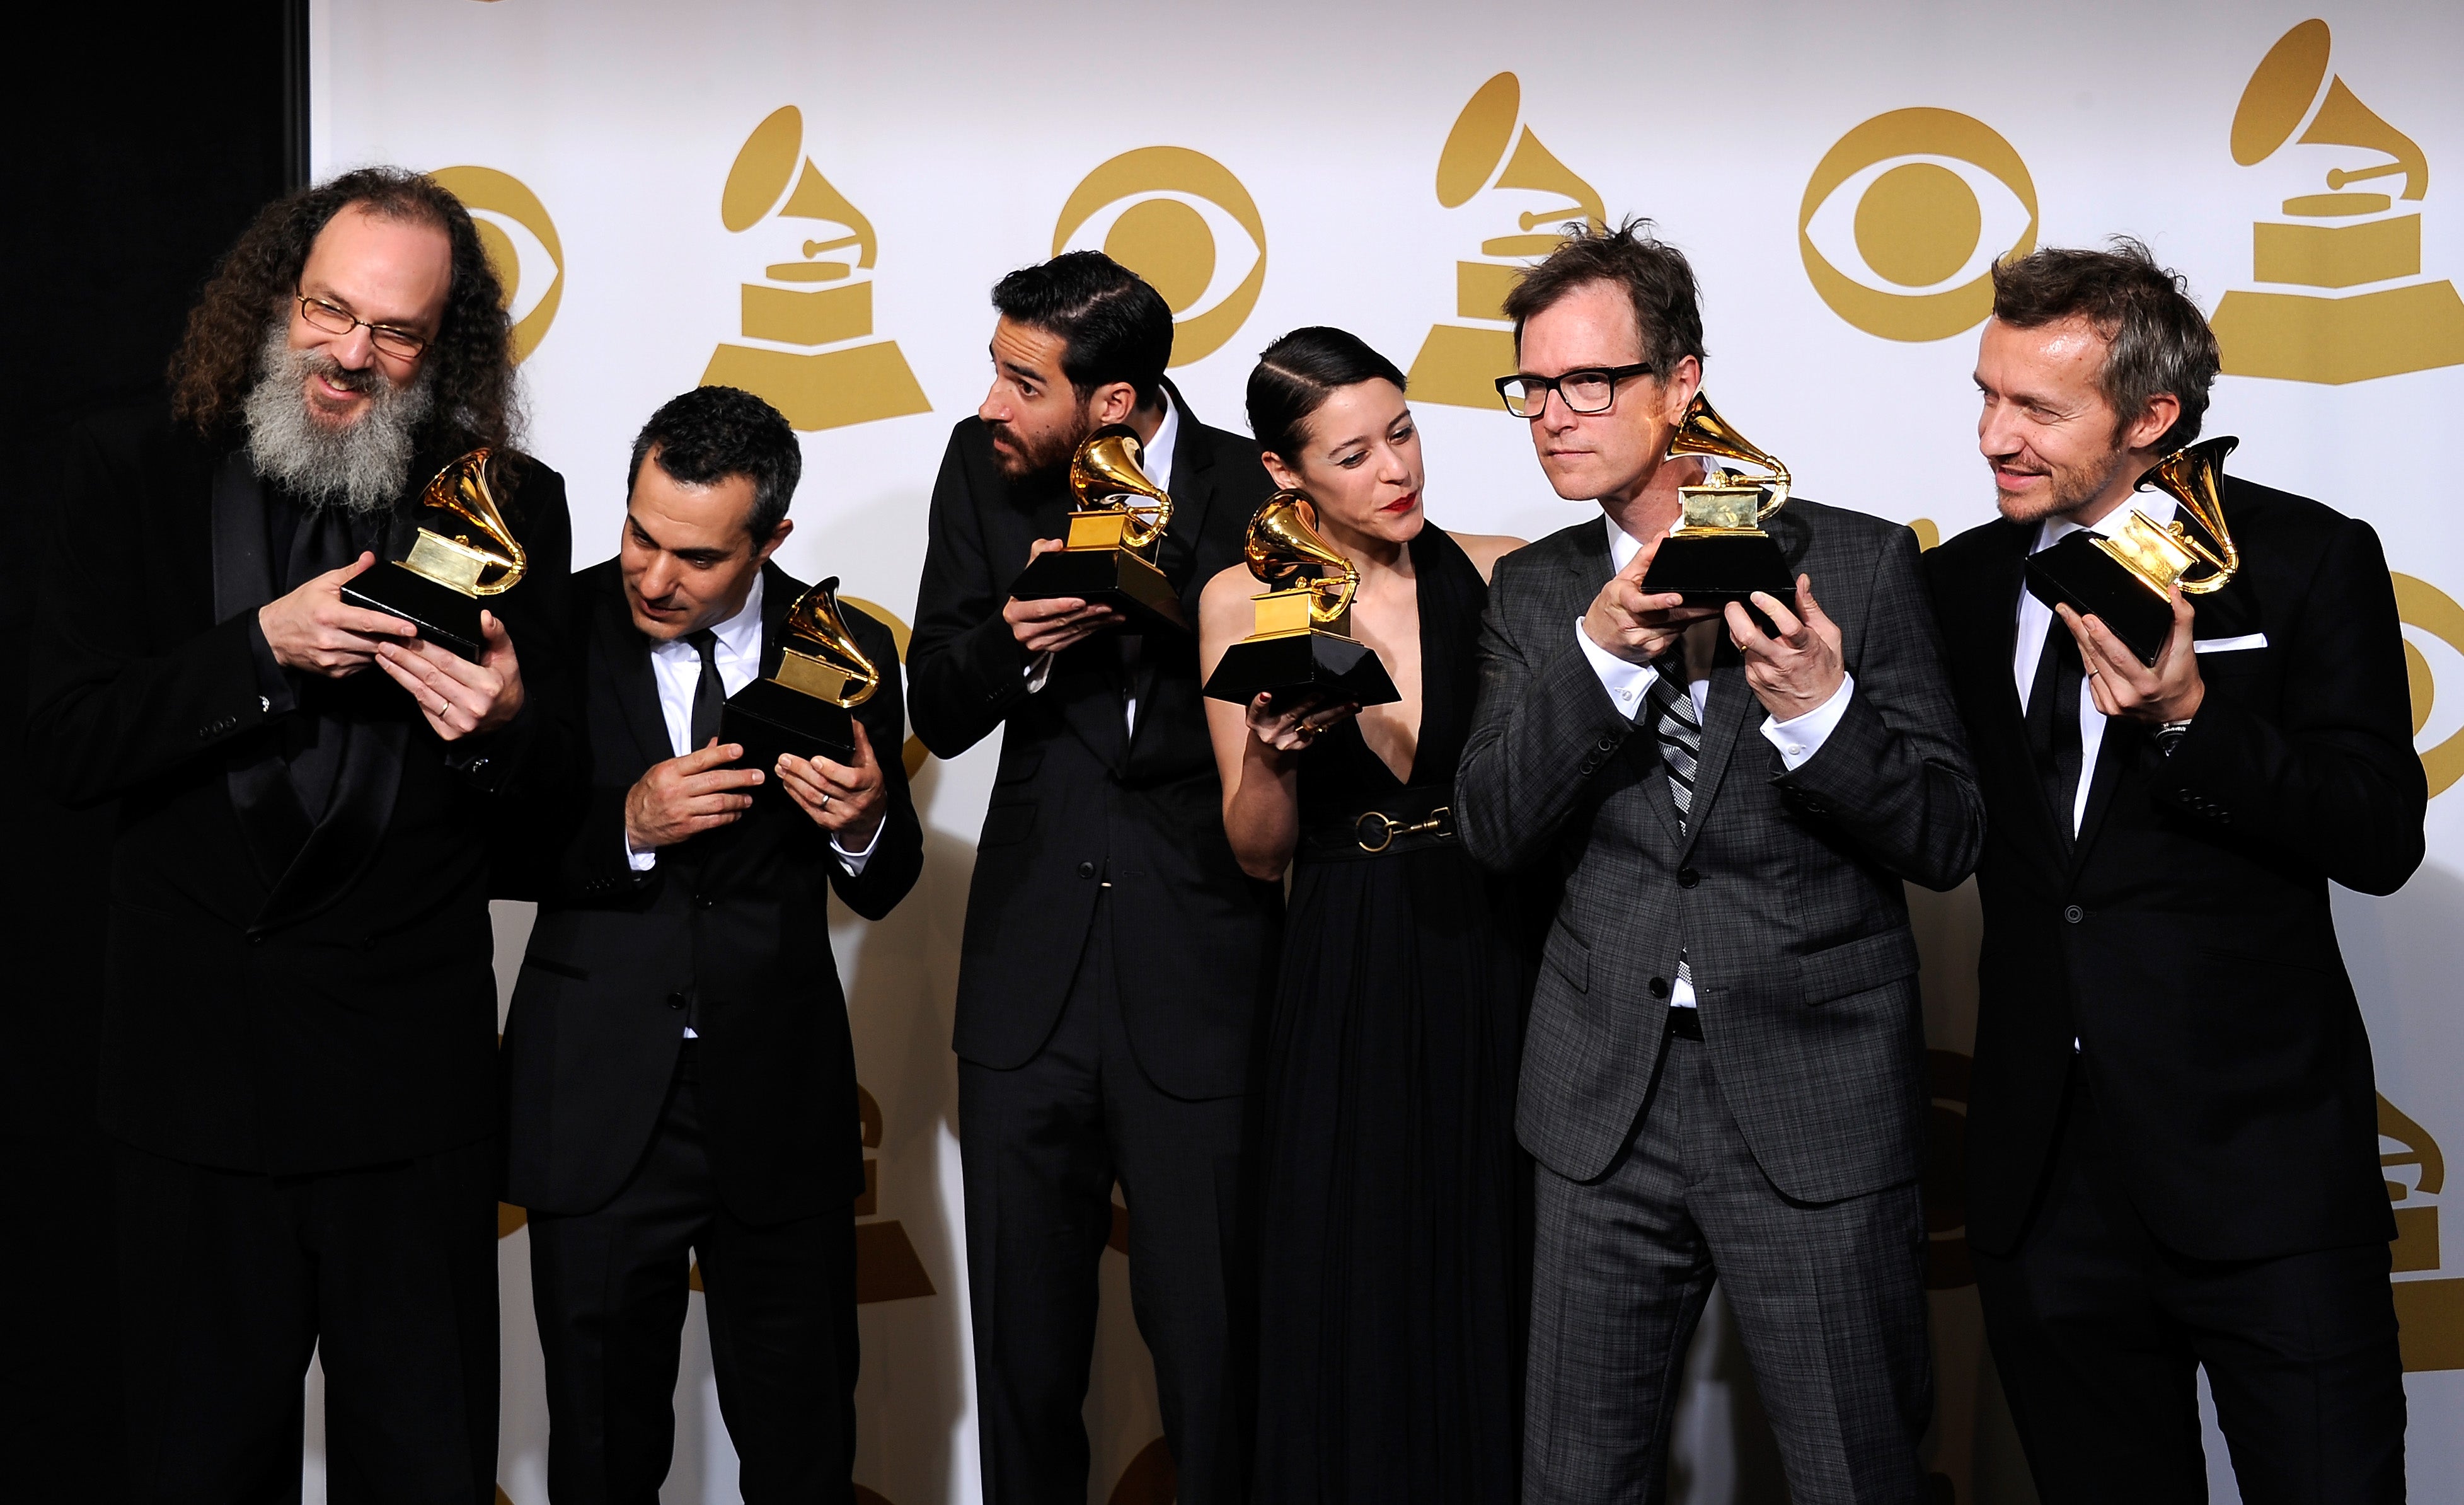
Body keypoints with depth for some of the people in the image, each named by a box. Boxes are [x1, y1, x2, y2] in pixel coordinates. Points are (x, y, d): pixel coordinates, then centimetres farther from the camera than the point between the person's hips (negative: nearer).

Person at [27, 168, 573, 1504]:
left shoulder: (507, 505, 1)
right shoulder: (134, 473, 0)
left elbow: (553, 793, 4)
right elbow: (65, 746, -7)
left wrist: (506, 725, -19)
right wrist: (263, 649, -19)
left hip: (414, 1082, 0)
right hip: (196, 1064, 0)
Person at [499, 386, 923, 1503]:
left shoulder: (846, 652, 0)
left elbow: (881, 890, 7)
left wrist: (862, 824, -15)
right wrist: (630, 823, -20)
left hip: (780, 1106, 1)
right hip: (599, 1106, -1)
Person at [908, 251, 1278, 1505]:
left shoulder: (1250, 493, -8)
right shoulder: (983, 471, 3)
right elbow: (939, 713, 3)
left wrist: (1159, 557, -18)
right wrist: (1017, 638, -17)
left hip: (1197, 979, -3)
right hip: (1030, 969, 4)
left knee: (1210, 1350, 3)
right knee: (1023, 1347, 14)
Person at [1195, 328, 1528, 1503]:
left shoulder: (1499, 576, 0)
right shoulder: (1243, 602, 0)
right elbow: (1260, 852, 3)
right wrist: (1270, 751, -18)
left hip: (1493, 977, 0)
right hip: (1343, 997, 0)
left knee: (1489, 1309, 8)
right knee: (1348, 1326, 7)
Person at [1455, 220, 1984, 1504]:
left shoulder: (1857, 563, -2)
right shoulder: (1535, 591, 8)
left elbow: (1946, 840, -4)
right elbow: (1494, 829, -4)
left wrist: (1818, 711, -22)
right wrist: (1599, 653, -17)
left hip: (1814, 1101, -3)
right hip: (1606, 1102, 3)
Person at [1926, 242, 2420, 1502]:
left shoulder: (2307, 560, -3)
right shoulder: (1958, 586, 9)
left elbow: (2381, 839, -8)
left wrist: (2189, 720, -22)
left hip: (2260, 1160, -4)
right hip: (2045, 1172, 4)